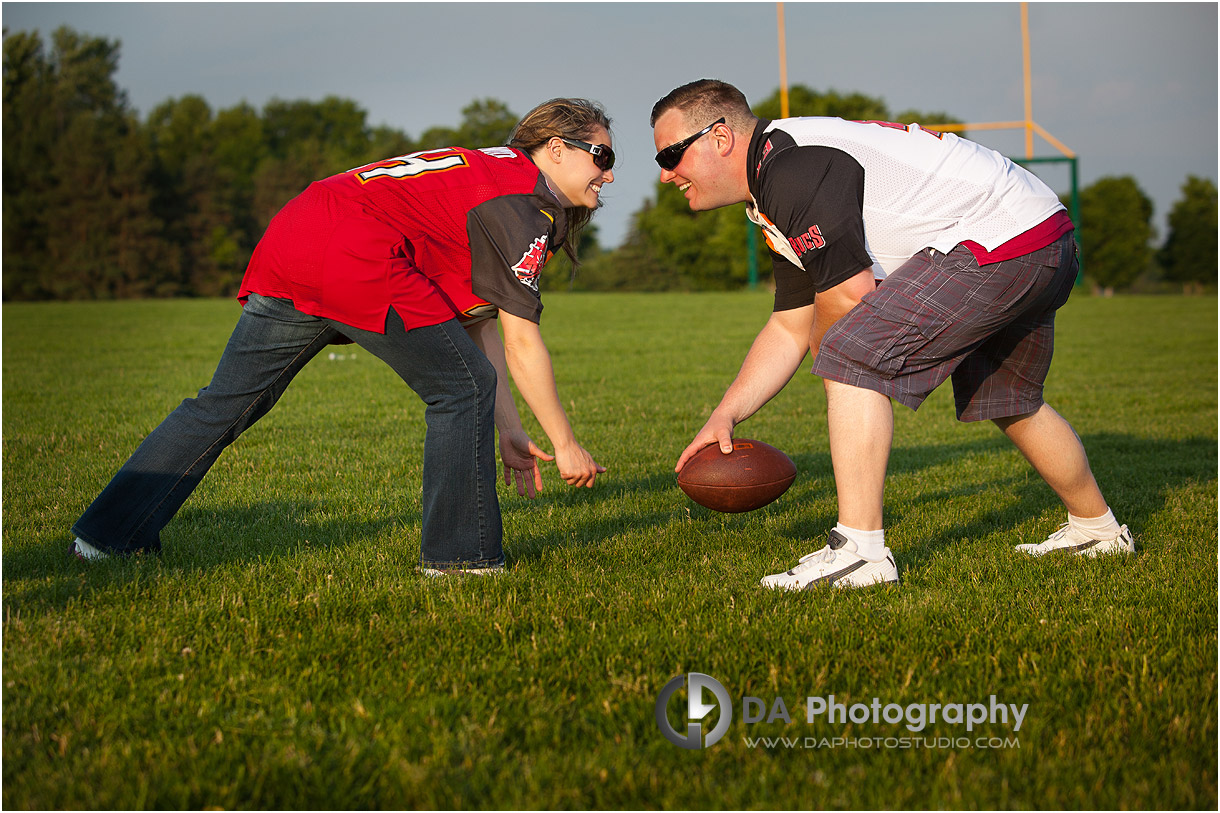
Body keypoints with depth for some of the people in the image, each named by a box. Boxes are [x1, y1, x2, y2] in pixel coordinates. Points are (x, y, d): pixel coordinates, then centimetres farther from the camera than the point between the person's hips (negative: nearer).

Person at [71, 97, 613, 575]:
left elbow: (479, 323, 26)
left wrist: (509, 433, 24)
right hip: (355, 263, -9)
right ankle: (458, 553, 7)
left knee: (226, 402, 14)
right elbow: (522, 343, -2)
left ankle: (108, 533, 17)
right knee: (462, 388, 3)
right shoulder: (522, 201, 0)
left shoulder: (485, 175, 28)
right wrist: (565, 444, 4)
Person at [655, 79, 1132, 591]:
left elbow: (850, 296, -18)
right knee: (1004, 402, 27)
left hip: (997, 241, -11)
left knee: (854, 359, -15)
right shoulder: (773, 201, 17)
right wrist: (723, 415, 14)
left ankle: (860, 550, -17)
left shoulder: (791, 166, -17)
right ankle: (1097, 528, 44)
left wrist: (831, 358, 4)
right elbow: (790, 328, 21)